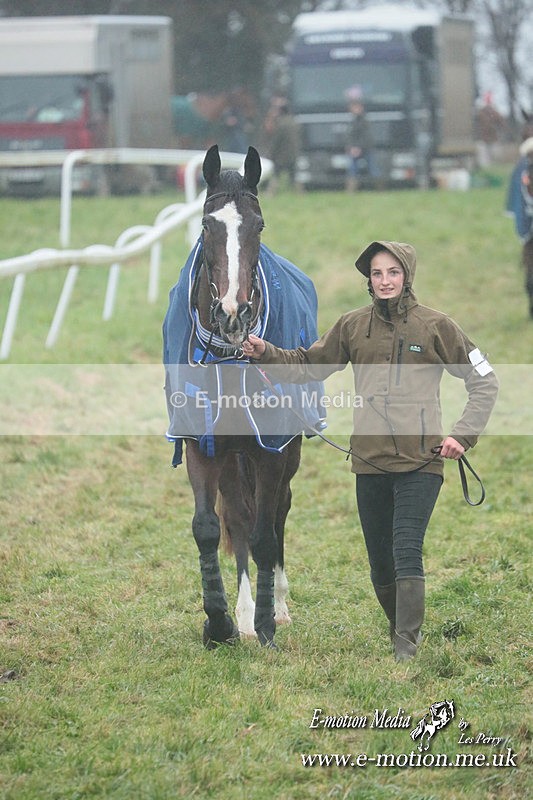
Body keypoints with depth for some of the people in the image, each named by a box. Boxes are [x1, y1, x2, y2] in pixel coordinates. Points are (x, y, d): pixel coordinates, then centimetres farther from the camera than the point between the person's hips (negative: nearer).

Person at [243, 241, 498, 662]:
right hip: (370, 461, 4)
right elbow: (309, 365, 14)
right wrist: (267, 353, -3)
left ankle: (407, 650, -15)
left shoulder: (435, 326, 0)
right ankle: (402, 629, 28)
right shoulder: (353, 326, 8)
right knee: (380, 561, 9)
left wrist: (463, 435, -5)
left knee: (407, 553, -15)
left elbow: (484, 382, 5)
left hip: (420, 461, -4)